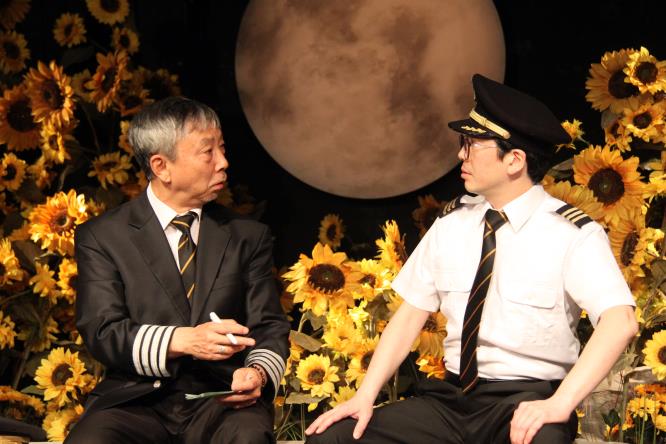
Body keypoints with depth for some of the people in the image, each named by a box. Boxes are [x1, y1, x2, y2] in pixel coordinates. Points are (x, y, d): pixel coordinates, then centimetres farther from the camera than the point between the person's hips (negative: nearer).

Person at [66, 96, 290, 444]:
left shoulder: (248, 236, 15)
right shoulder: (101, 237, 6)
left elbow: (269, 328, 13)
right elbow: (101, 333, -3)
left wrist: (259, 372, -11)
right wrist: (183, 340, -20)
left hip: (223, 398, 1)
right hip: (137, 399, -1)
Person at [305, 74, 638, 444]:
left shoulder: (571, 233, -8)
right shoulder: (452, 223, 8)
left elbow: (620, 321, -21)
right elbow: (410, 314, 9)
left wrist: (559, 404, -32)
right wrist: (365, 395, -4)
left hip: (526, 402, -5)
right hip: (452, 396, 5)